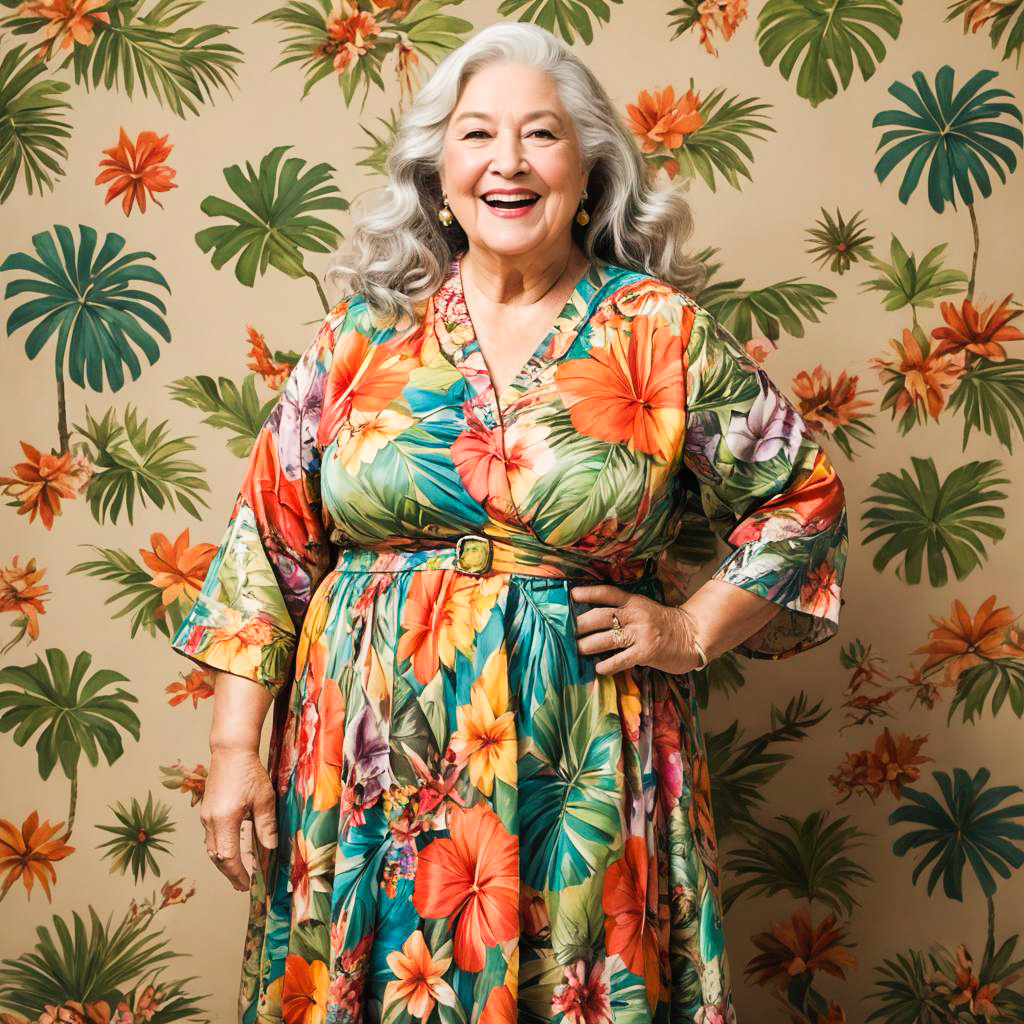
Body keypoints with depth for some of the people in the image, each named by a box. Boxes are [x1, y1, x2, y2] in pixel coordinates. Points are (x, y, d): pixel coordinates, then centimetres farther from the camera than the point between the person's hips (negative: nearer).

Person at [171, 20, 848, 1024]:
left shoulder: (663, 333, -2)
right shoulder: (367, 330, 2)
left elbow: (803, 498, 7)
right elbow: (269, 534, 4)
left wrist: (695, 629, -3)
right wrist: (234, 744, 1)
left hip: (576, 777, -1)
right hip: (366, 764, 2)